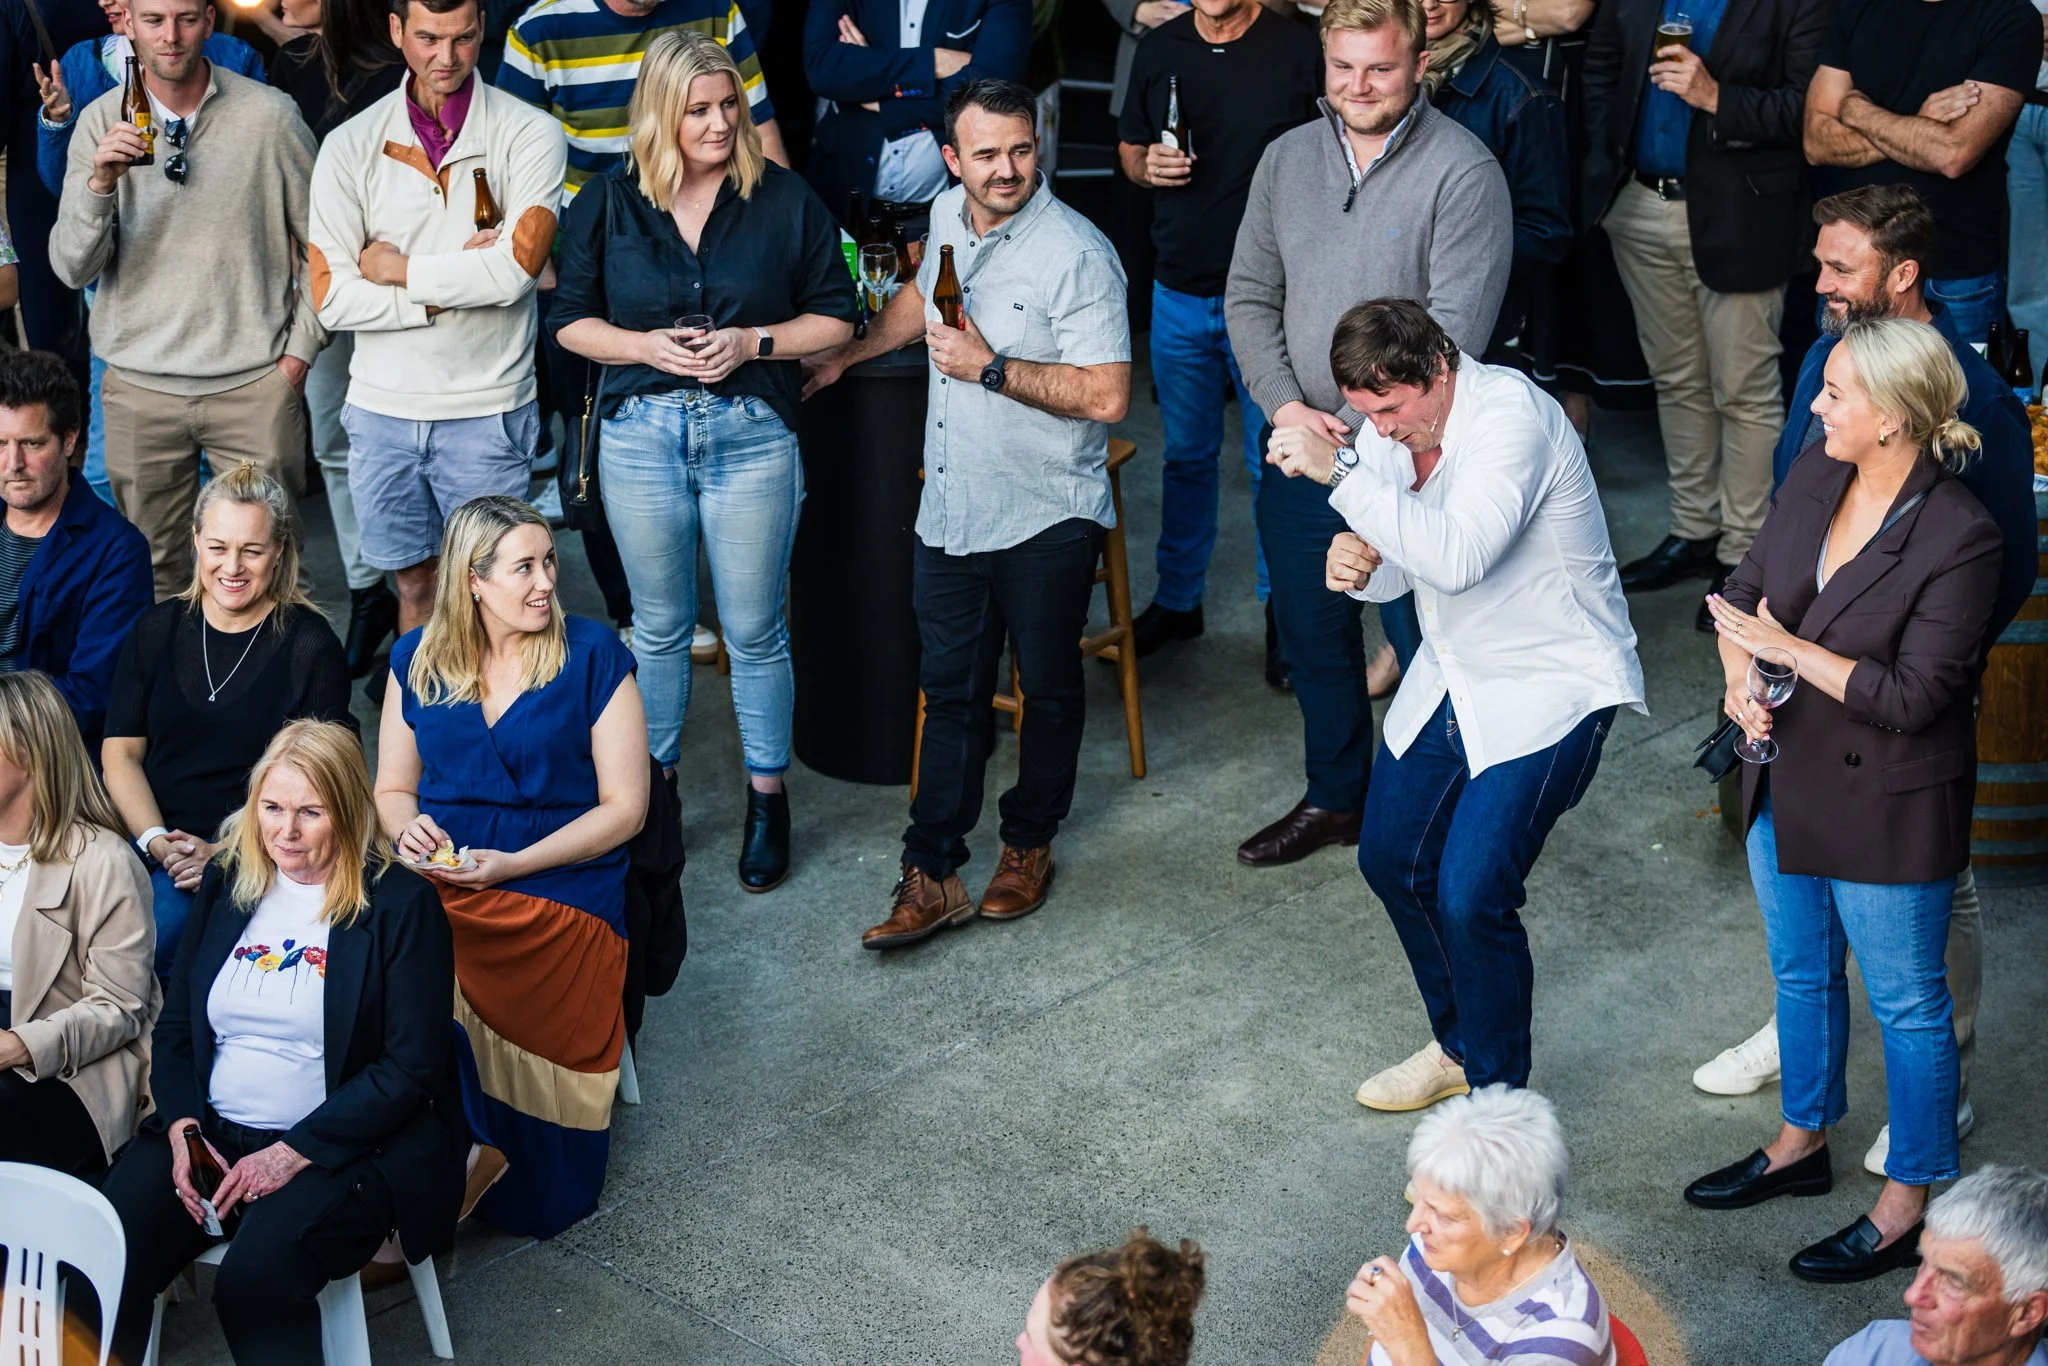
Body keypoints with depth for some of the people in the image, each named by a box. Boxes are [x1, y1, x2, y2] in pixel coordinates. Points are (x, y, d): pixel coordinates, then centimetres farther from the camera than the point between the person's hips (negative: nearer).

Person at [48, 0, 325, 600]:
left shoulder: (268, 114, -3)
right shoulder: (101, 122, 1)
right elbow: (71, 268, -3)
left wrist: (301, 348, 2)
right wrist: (100, 184, -19)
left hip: (255, 381, -1)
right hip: (139, 386, 1)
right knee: (153, 571, 9)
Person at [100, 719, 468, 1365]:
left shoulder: (401, 904, -5)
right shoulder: (225, 884, 12)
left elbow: (410, 1068, -9)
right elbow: (175, 1026, 16)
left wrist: (293, 1154, -16)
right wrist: (181, 1125, -4)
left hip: (345, 1148, -4)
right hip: (209, 1133, 5)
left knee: (254, 1281, -31)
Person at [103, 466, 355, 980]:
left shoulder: (311, 646, 0)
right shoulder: (157, 629, 12)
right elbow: (120, 752, 9)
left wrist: (224, 855, -15)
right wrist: (156, 841, -8)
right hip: (150, 841, 4)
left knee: (161, 927, -31)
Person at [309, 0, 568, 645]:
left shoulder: (530, 134, -5)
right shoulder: (351, 145, 1)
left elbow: (515, 269, -18)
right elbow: (332, 299, -5)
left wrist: (396, 268, -8)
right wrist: (454, 287, -13)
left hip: (488, 411, -2)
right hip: (383, 406, 3)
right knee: (415, 584, 15)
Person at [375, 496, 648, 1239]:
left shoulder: (593, 655, 2)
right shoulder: (417, 660, 12)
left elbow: (624, 808, 0)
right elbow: (392, 787, 21)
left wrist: (512, 864, -11)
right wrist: (407, 827, -5)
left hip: (558, 892, -3)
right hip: (435, 883, 3)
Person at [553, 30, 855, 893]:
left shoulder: (783, 199, -2)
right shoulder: (608, 204, 1)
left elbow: (835, 317, 1)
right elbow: (571, 320, 5)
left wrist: (751, 343, -14)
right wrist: (649, 346, -13)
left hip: (750, 434, -1)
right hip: (641, 433, 1)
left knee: (754, 630, 6)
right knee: (658, 626, 14)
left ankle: (767, 799, 21)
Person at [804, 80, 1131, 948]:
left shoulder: (1077, 254, -18)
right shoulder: (949, 216, 5)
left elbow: (1106, 396, -24)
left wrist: (990, 366, -23)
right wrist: (847, 353, 36)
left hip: (1045, 520, -6)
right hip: (950, 509, 6)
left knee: (1047, 687, 12)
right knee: (950, 692, 8)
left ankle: (1028, 843, 31)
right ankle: (932, 876, 13)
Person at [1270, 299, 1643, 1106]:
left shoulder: (1511, 414, -25)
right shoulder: (1390, 429, 0)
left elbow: (1457, 557, -38)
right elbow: (1402, 568, 8)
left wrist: (1340, 473, -38)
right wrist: (1359, 563, -16)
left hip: (1549, 688, -9)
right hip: (1451, 677, 9)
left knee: (1470, 895, -16)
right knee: (1391, 860, 16)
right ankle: (1459, 1044, 37)